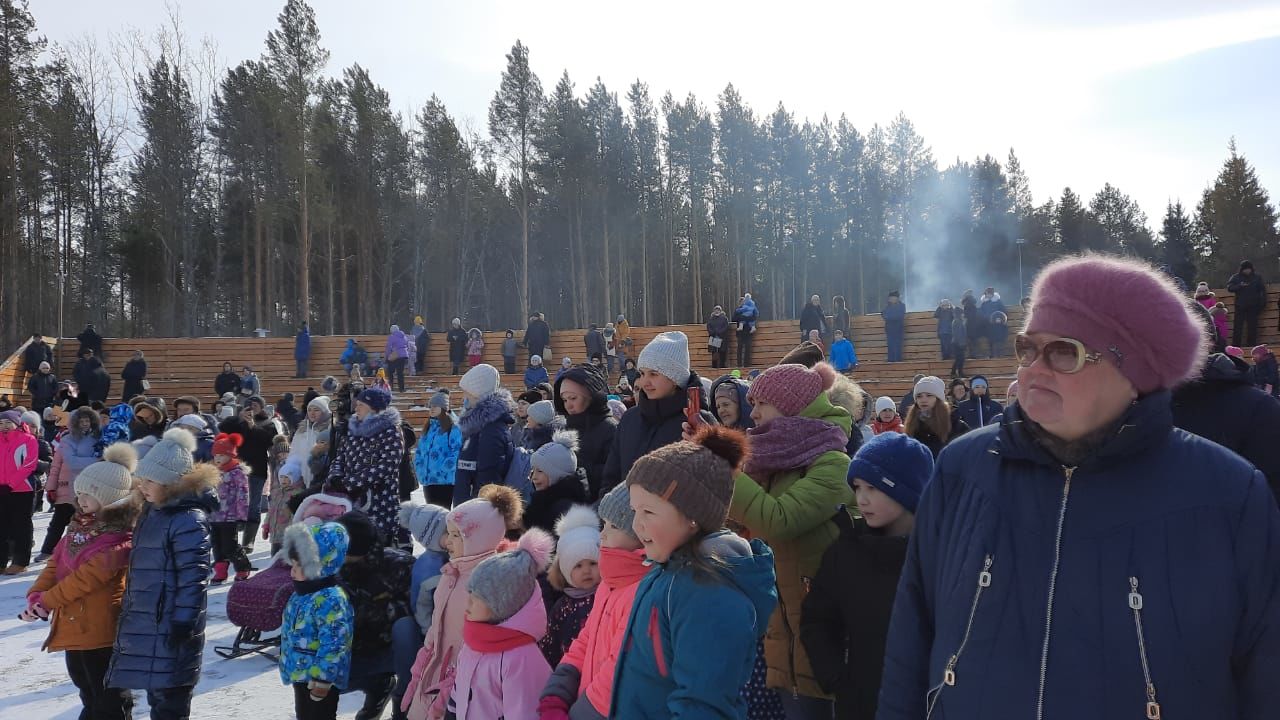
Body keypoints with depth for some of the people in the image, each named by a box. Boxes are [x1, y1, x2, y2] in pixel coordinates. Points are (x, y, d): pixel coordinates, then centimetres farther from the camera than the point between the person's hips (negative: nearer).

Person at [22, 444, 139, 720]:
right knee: (85, 685, 27)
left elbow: (87, 576, -24)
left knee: (107, 696, 3)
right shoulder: (83, 526, 8)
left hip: (101, 629, -9)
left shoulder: (120, 540, -22)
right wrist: (36, 594, -9)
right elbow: (56, 562, 6)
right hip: (73, 624, 9)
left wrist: (46, 601, -16)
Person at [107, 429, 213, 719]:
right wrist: (129, 610, 25)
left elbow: (193, 576, -22)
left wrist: (183, 623, -22)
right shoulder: (153, 510, 12)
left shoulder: (189, 520, -20)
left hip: (169, 628, -10)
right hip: (144, 623, 10)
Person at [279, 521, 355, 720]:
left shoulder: (331, 599, -27)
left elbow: (333, 643, -28)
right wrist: (290, 666, 24)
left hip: (319, 677, -10)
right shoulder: (302, 593, 6)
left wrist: (322, 677, -25)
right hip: (301, 672, 10)